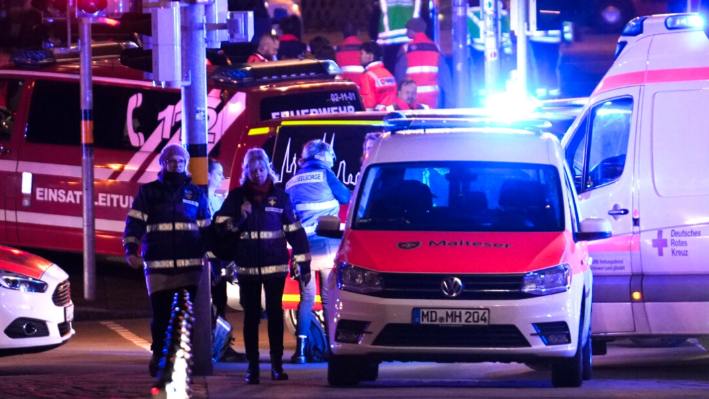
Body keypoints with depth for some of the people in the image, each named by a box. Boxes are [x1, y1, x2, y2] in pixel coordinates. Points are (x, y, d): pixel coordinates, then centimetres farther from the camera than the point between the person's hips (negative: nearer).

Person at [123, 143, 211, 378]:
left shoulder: (196, 194, 15)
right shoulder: (148, 192, 9)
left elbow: (207, 229, 16)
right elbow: (135, 223, 3)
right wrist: (130, 249, -9)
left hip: (190, 265, 1)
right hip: (158, 266, -1)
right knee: (161, 314, -3)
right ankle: (159, 356, 13)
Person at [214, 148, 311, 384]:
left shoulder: (280, 197, 4)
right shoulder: (237, 197, 4)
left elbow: (295, 231, 6)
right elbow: (221, 227, 2)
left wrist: (303, 264, 3)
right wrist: (239, 218, -17)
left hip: (275, 267, 0)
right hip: (247, 267, 0)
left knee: (275, 314, 4)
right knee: (251, 316, 3)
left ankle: (277, 365, 11)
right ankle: (252, 367, 5)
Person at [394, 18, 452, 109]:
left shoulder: (406, 50, -5)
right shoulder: (436, 48, 4)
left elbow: (399, 76, -5)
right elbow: (445, 76, 3)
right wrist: (449, 98, 7)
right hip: (432, 98, 3)